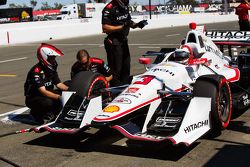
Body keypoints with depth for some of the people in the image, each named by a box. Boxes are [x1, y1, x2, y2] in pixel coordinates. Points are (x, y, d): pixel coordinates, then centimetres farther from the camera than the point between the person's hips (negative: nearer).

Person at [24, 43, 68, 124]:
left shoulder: (51, 69, 2)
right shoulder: (36, 72, -24)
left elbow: (58, 84, 1)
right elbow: (43, 91, -32)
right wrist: (58, 97, -42)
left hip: (46, 94, 8)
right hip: (33, 98, -7)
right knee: (48, 102, -37)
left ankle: (51, 113, 1)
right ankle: (36, 112, -5)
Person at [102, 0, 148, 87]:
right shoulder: (109, 9, -17)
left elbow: (129, 22, 18)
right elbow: (105, 28, -21)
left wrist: (137, 24, -3)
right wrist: (122, 26, -27)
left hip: (124, 40, 9)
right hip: (114, 42, -9)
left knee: (126, 67, 16)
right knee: (116, 69, -5)